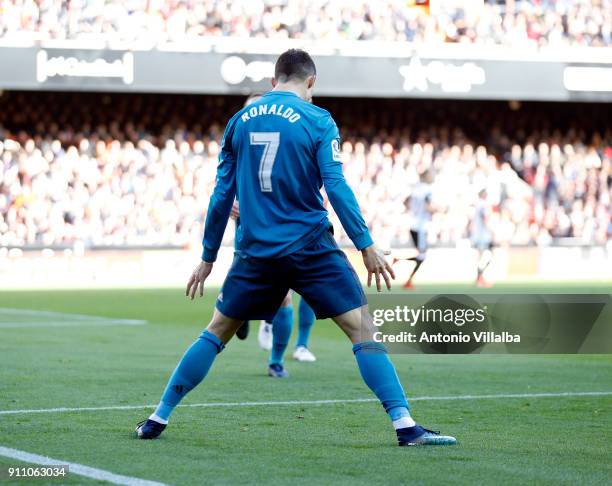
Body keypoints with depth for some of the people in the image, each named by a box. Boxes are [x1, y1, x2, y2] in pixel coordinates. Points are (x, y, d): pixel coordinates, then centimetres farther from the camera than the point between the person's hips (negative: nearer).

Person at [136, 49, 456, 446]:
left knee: (217, 332, 16)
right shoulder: (317, 120, -2)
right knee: (362, 328, -1)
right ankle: (405, 425, -10)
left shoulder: (240, 121, 9)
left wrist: (208, 257, 16)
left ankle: (159, 418, 17)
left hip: (256, 250, 4)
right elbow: (336, 187, -10)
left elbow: (222, 194, 10)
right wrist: (367, 246, -7)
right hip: (311, 247, -4)